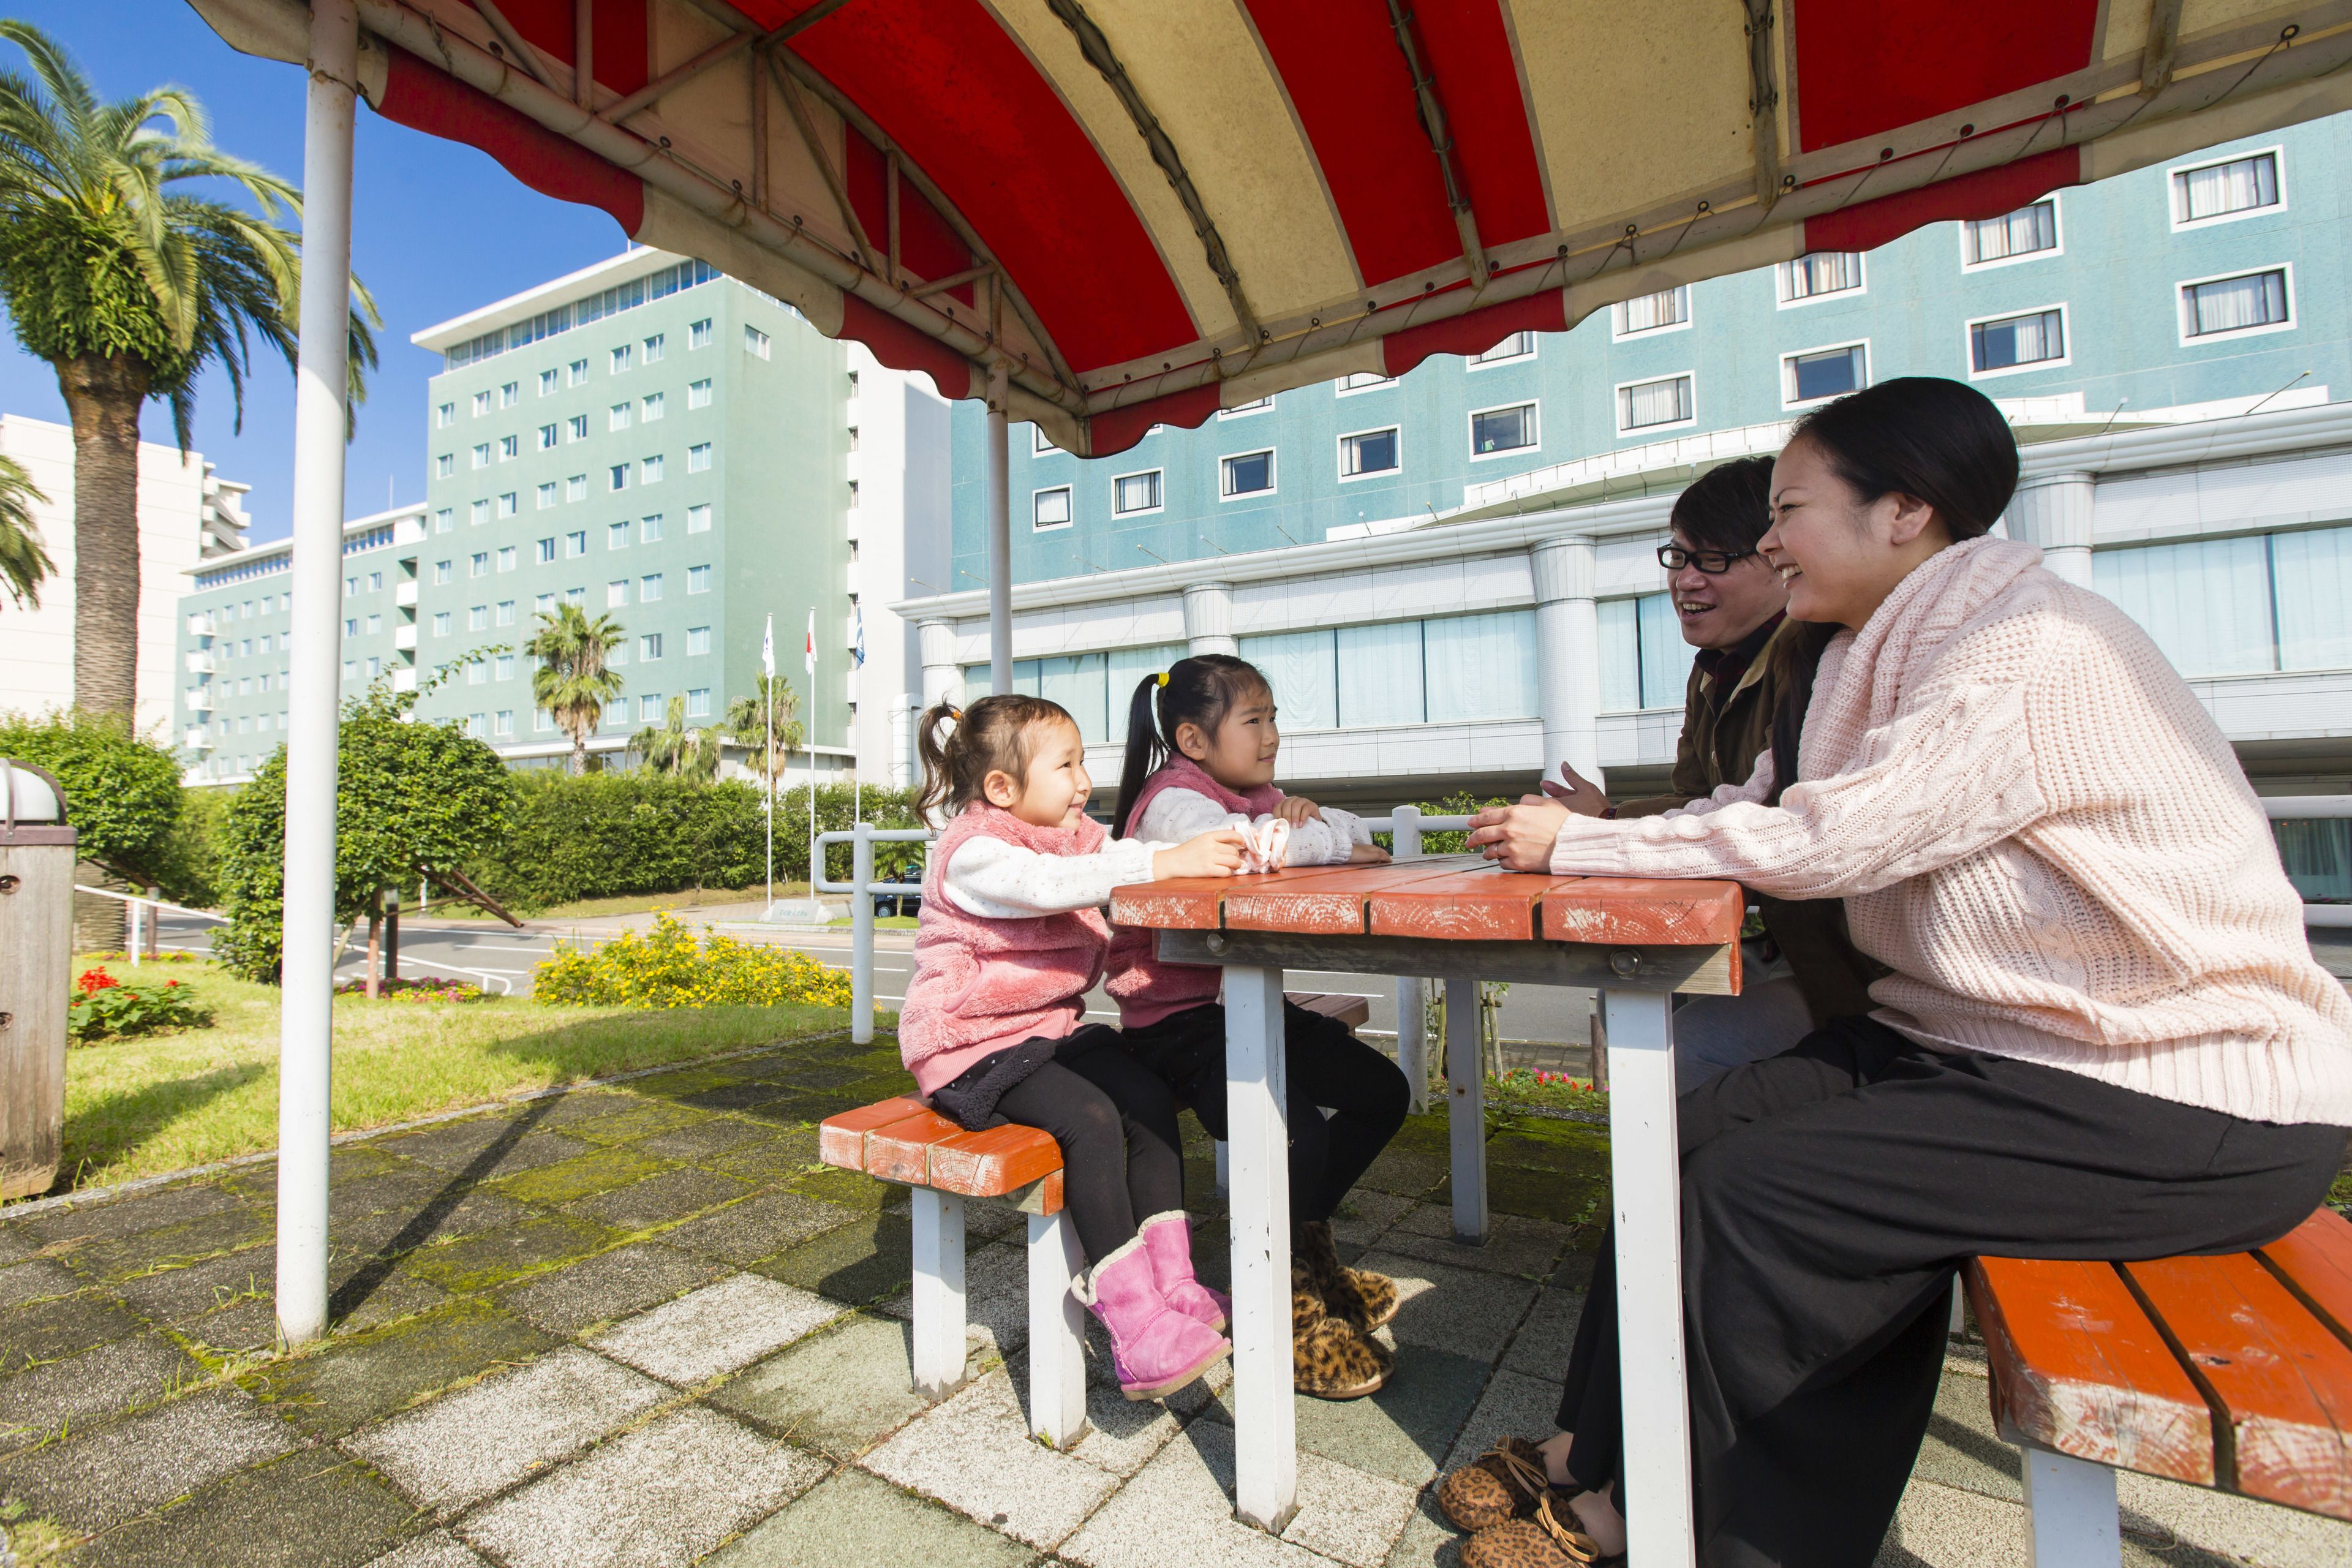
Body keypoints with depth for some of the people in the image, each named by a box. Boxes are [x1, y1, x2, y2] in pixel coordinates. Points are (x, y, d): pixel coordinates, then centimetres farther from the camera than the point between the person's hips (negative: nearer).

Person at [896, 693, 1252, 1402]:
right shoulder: (972, 852, -16)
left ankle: (1172, 1284, -4)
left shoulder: (1077, 839, 12)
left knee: (1151, 1100, -12)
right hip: (973, 1043, -8)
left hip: (1051, 1028, 8)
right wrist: (1164, 863, -45)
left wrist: (1222, 846, -18)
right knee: (1090, 1119, -26)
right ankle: (1135, 1328, -19)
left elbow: (1128, 856, -1)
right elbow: (1045, 883, -35)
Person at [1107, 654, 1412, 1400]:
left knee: (1384, 1093, 9)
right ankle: (1278, 1303, 2)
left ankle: (1302, 1238, 27)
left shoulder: (1257, 797, 14)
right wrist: (1330, 845, -21)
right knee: (1299, 1134, -27)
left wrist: (1305, 814, -9)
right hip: (1177, 1020, -9)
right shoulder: (1173, 799, -14)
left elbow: (1355, 832, 14)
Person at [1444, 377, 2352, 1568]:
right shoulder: (1892, 652, 9)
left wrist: (1580, 844, -17)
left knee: (1759, 1193, -18)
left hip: (2194, 1097, -8)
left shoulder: (2027, 644, -19)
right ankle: (1601, 1455, 7)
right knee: (1702, 1131, -6)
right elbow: (1768, 812, 6)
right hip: (1985, 1036, 8)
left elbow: (1825, 840, -25)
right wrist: (1589, 836, -8)